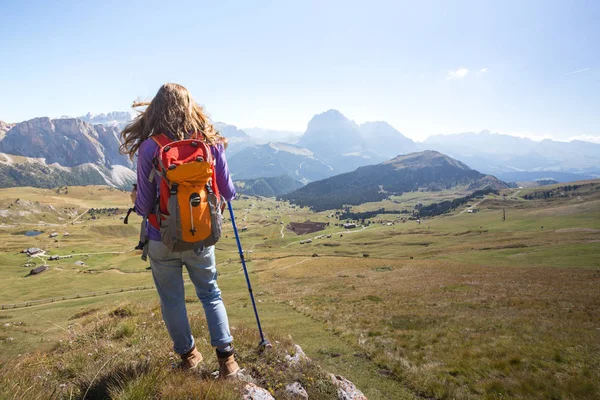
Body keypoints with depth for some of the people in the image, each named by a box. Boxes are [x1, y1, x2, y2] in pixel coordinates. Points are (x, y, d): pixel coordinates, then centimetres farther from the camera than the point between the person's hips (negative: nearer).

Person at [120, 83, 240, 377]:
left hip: (163, 241, -1)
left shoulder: (149, 148, -14)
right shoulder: (211, 143, -9)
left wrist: (135, 198, 13)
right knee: (211, 294, 20)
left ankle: (187, 354, 38)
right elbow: (229, 193, -3)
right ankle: (226, 357, 22)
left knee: (172, 300, 19)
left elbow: (144, 207, -10)